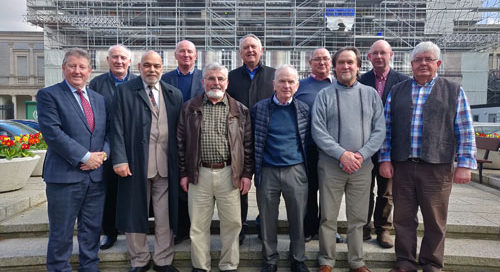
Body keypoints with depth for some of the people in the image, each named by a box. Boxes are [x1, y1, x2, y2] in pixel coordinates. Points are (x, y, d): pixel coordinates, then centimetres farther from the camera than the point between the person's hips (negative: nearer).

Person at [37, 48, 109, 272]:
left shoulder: (99, 99, 14)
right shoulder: (48, 95, -3)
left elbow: (108, 131, 13)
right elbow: (52, 132, -14)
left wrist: (103, 154, -7)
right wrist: (85, 157, -17)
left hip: (96, 176, 5)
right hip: (64, 176, -5)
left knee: (92, 230, 15)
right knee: (61, 234, 8)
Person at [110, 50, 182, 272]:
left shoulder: (174, 94, 10)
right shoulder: (125, 91, 3)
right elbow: (117, 128, -3)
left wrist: (180, 163, 3)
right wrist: (119, 160, -11)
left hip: (166, 165, 2)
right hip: (135, 164, -1)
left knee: (165, 216, 10)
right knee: (135, 213, 11)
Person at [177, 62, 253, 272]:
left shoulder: (239, 110, 6)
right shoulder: (189, 108, 6)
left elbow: (248, 144, 6)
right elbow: (181, 142, 6)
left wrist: (247, 174, 1)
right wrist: (183, 173, 3)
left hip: (229, 174, 0)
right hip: (199, 174, 0)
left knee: (232, 223, 7)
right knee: (198, 224, 9)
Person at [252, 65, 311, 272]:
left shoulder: (304, 109, 4)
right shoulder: (259, 108, 1)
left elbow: (308, 140, 10)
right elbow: (252, 140, 7)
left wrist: (306, 164, 5)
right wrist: (255, 167, 5)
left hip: (296, 171, 1)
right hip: (267, 172, 0)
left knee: (298, 218, 10)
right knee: (268, 220, 10)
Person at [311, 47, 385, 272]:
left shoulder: (371, 94, 9)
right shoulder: (324, 95, 2)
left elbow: (379, 130, 4)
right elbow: (318, 131, -6)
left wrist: (362, 154, -10)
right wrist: (342, 154, -14)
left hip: (362, 166, 2)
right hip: (330, 166, -2)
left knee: (358, 218, 11)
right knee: (328, 217, 5)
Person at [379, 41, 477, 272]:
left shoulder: (454, 91, 7)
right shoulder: (397, 91, 11)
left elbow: (465, 131, 3)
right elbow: (386, 127, 9)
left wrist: (464, 164, -4)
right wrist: (385, 159, 2)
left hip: (437, 168, -1)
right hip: (402, 166, 2)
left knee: (435, 221, 9)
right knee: (403, 219, 8)